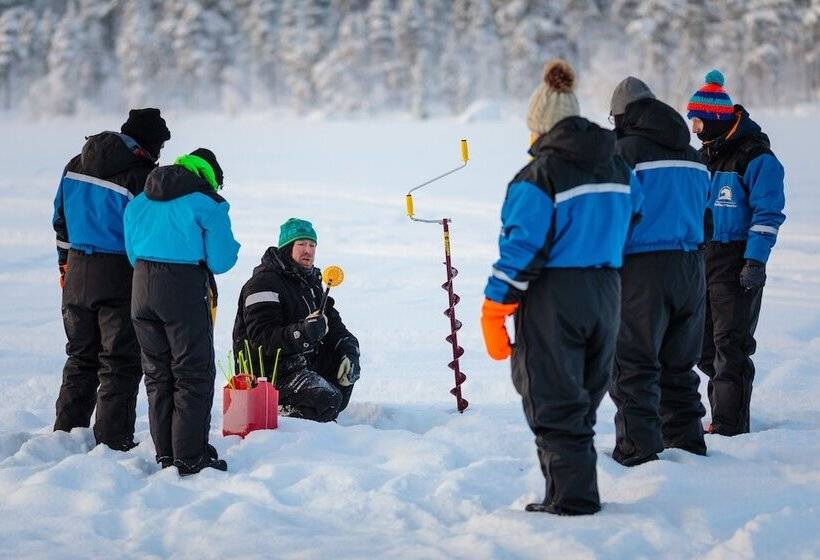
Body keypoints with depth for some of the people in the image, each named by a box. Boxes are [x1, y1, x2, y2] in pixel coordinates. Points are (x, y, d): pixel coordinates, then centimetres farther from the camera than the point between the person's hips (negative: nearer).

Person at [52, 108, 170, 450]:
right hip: (119, 278, -6)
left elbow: (61, 220, 15)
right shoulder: (141, 177, -15)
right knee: (120, 362, 2)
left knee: (81, 357, 18)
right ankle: (112, 442, 2)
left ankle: (66, 434, 23)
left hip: (77, 272, 6)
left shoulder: (76, 166, 7)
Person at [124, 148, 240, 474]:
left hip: (142, 288, 6)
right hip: (185, 289, -6)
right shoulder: (207, 203, -1)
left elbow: (132, 253, 16)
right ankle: (189, 457, -2)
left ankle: (165, 455, 16)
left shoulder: (139, 203, 17)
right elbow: (220, 261, -5)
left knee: (158, 374, 14)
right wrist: (231, 248, 16)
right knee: (194, 374, 1)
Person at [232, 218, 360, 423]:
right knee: (327, 399, -26)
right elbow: (262, 339, -23)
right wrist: (303, 332, -37)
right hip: (269, 370, -10)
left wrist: (349, 352, -8)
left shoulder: (310, 282, 17)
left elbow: (335, 326, 13)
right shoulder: (264, 283, -14)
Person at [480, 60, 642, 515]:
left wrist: (494, 312, -11)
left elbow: (522, 248, -16)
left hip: (553, 299, -7)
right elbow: (631, 219, 19)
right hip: (606, 293, 7)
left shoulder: (539, 176, -14)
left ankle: (571, 499, 0)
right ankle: (578, 491, 24)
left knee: (554, 404, 1)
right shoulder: (617, 167, 7)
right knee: (582, 400, 18)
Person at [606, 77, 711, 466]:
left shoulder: (627, 151, -8)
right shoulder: (693, 156, 14)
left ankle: (638, 450, -6)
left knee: (632, 365, -2)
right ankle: (687, 443, 20)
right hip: (691, 268, 7)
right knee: (678, 365, 16)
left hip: (643, 269, -7)